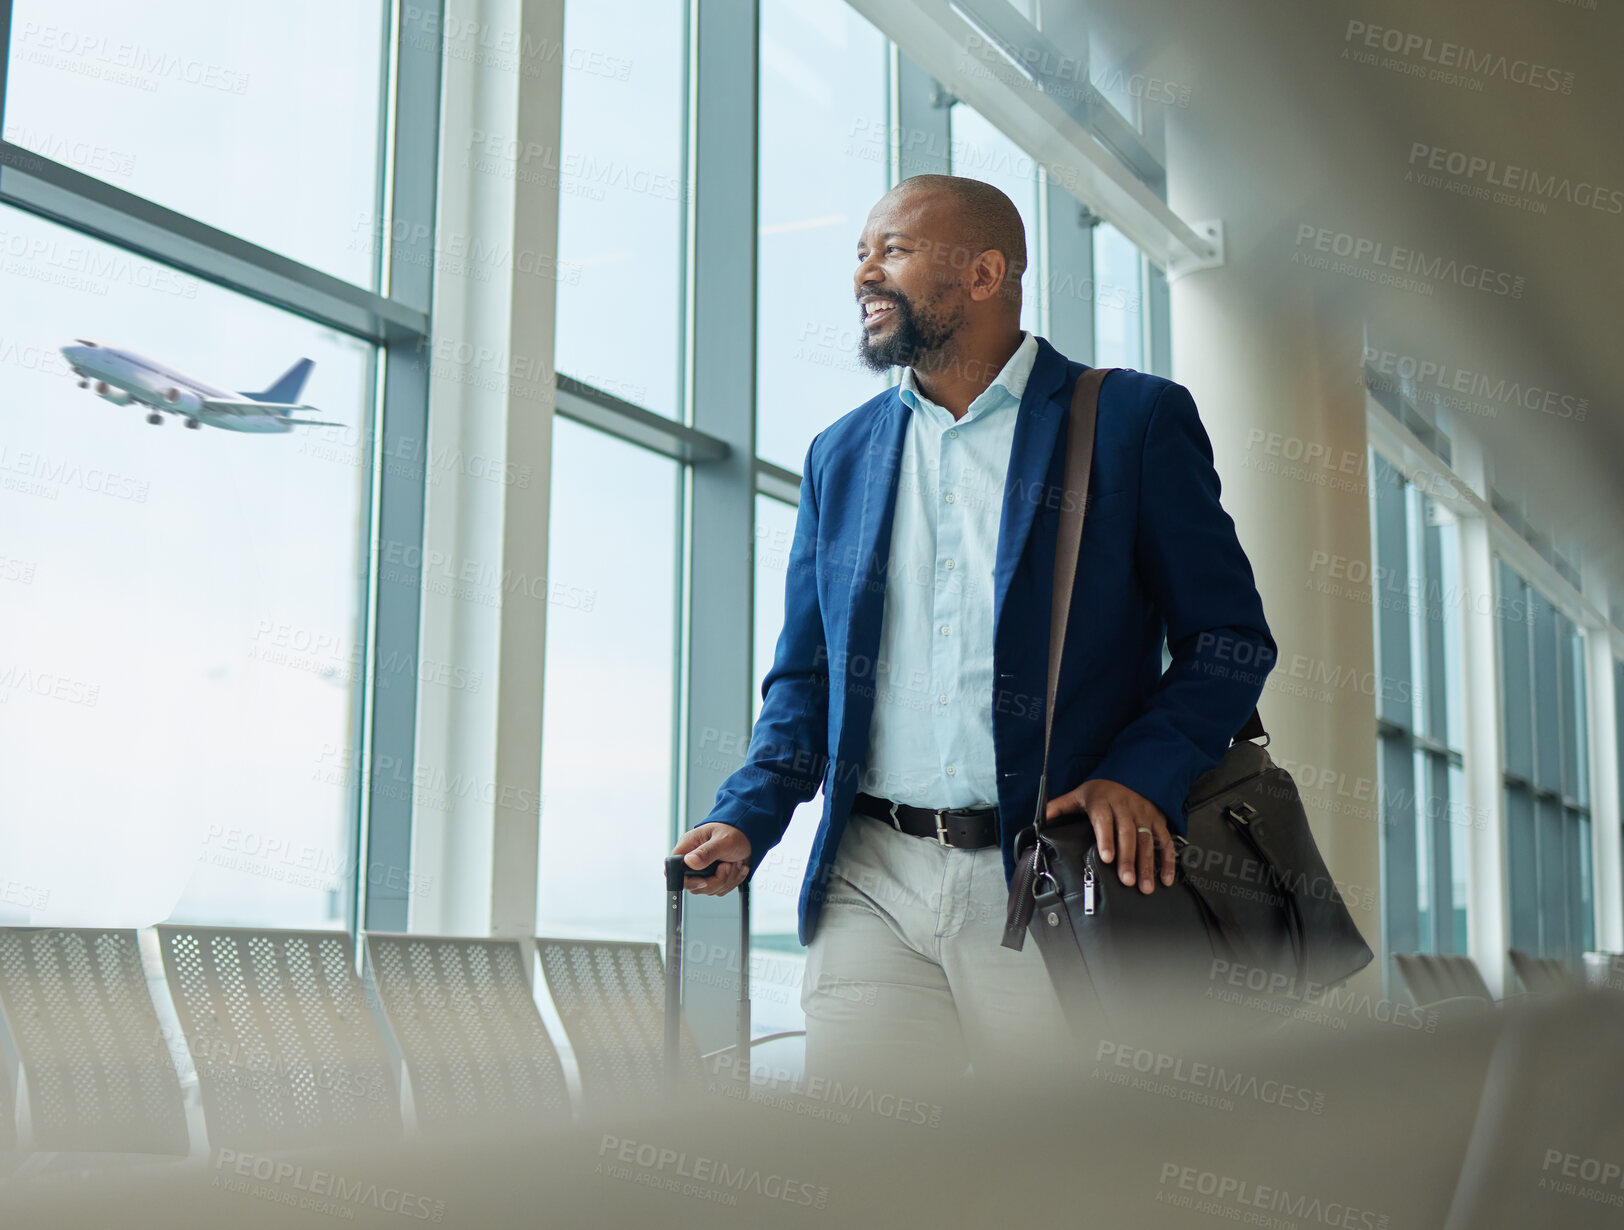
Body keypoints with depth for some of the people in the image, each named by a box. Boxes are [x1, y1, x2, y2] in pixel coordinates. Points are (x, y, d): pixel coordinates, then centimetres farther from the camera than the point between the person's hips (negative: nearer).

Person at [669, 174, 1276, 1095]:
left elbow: (1231, 638, 2)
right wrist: (747, 820, 1)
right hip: (873, 887, 4)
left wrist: (1141, 776, -15)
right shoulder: (841, 455, 17)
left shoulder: (1135, 421, 3)